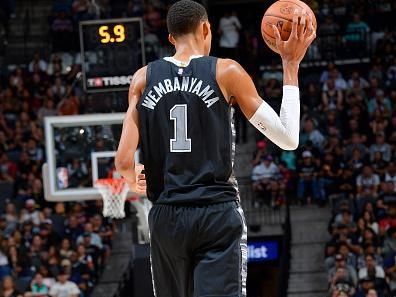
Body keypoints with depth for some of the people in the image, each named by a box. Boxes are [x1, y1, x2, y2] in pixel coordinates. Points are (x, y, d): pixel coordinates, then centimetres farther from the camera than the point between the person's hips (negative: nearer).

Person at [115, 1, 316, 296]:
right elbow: (289, 139, 0)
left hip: (166, 217, 3)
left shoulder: (144, 78, 6)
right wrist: (291, 65, 7)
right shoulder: (226, 72, -2)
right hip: (218, 216, -3)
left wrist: (136, 183, 25)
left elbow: (124, 162, 1)